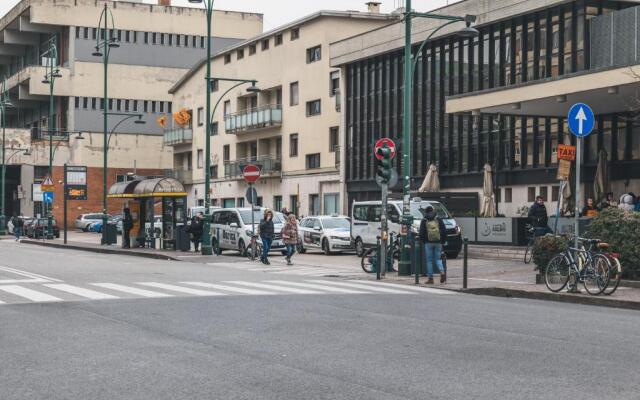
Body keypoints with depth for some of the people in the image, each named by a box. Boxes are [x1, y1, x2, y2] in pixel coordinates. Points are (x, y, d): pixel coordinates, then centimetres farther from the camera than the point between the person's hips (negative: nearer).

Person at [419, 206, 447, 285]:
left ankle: (430, 278, 1)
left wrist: (423, 241, 13)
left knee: (429, 260, 3)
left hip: (428, 243, -2)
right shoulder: (438, 219, 6)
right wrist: (443, 240, 11)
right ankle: (442, 272, -14)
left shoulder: (424, 221, 2)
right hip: (438, 242, 2)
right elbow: (444, 230, 4)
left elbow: (421, 233, -1)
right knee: (438, 259, 11)